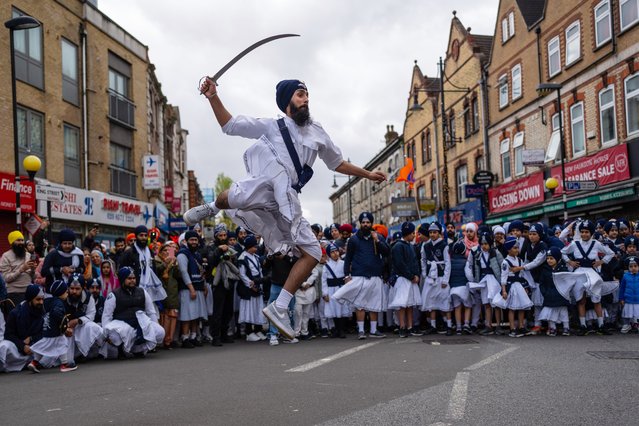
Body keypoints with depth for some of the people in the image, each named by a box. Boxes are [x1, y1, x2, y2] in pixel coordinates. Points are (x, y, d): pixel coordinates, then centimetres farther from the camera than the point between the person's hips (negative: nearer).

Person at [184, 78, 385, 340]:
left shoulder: (316, 133, 27)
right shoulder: (272, 127, 17)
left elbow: (337, 163, 40)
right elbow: (230, 125, 18)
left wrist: (367, 174, 41)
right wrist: (213, 98, 5)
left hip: (286, 203, 5)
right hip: (266, 182, -5)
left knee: (312, 254, 0)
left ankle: (279, 308, 7)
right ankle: (212, 208, -6)